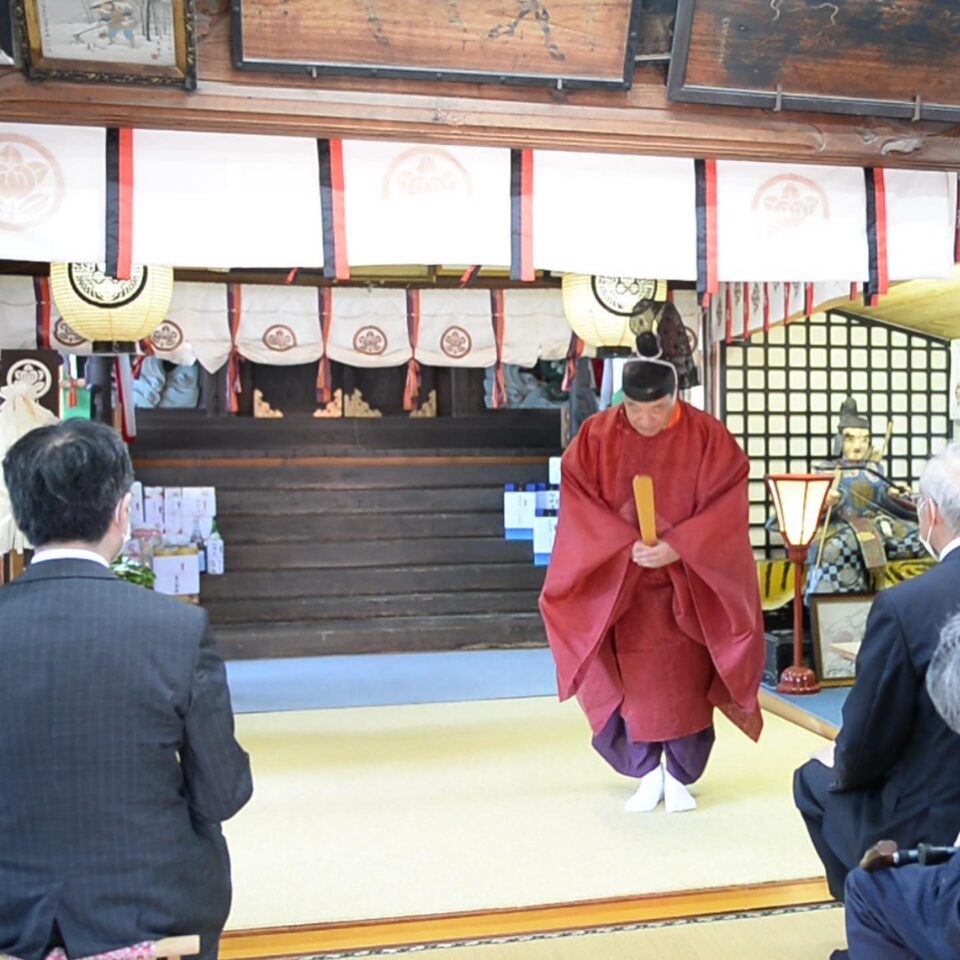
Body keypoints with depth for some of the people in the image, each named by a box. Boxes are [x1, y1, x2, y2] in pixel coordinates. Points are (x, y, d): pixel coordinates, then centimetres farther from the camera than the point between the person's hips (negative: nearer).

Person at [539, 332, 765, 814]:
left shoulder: (707, 436, -9)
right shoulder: (595, 436, -7)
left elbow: (726, 505, -11)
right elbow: (578, 504, -8)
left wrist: (677, 546, -23)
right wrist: (628, 544, -21)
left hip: (688, 586, -1)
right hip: (619, 587, 1)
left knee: (684, 684, 0)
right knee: (633, 684, 3)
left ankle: (679, 777, 17)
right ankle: (647, 774, 22)